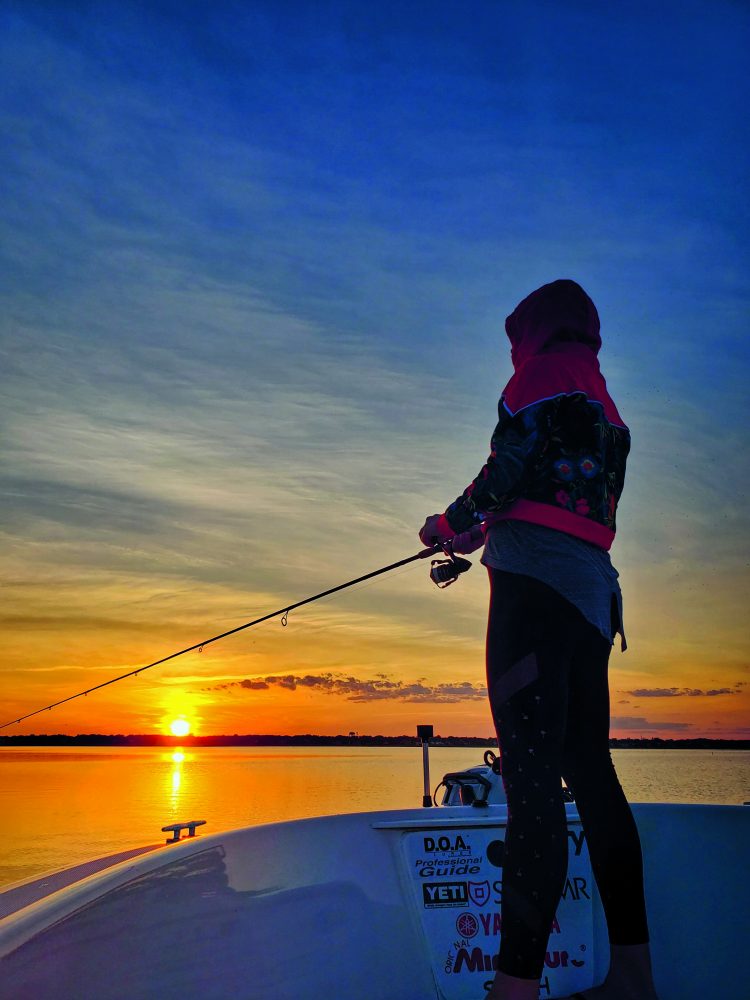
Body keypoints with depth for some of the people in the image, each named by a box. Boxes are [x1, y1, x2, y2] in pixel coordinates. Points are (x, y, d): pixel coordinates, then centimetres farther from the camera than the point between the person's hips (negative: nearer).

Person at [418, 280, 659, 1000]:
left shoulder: (544, 373, 3)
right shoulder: (605, 408, 27)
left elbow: (508, 469, -9)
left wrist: (449, 523, 6)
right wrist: (481, 533, 29)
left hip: (536, 581, -9)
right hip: (594, 590, 9)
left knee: (532, 775, -14)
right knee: (589, 768, 9)